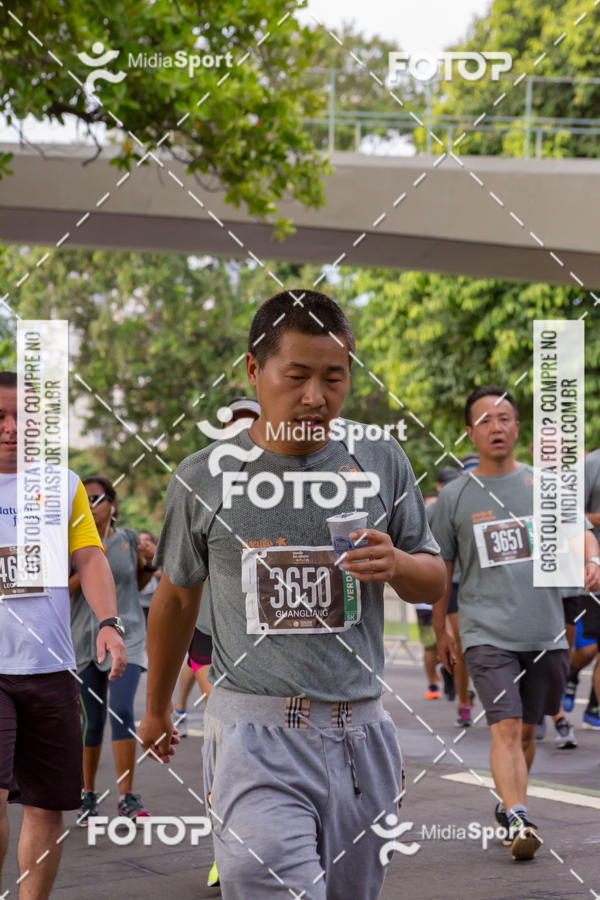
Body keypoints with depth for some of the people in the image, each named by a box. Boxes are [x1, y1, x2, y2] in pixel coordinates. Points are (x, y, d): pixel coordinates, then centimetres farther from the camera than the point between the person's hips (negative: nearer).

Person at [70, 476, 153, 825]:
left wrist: (148, 565, -1)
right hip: (87, 638, 0)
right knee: (92, 721, 6)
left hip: (126, 637, 0)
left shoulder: (129, 538, 4)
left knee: (122, 710, -15)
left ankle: (127, 796, -8)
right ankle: (89, 794, 23)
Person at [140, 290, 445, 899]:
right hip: (255, 735, -3)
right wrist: (156, 707, 25)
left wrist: (396, 564, -9)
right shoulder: (204, 477, 1)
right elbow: (177, 597, 15)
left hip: (359, 732, 3)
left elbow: (434, 584, 15)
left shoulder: (382, 464, 6)